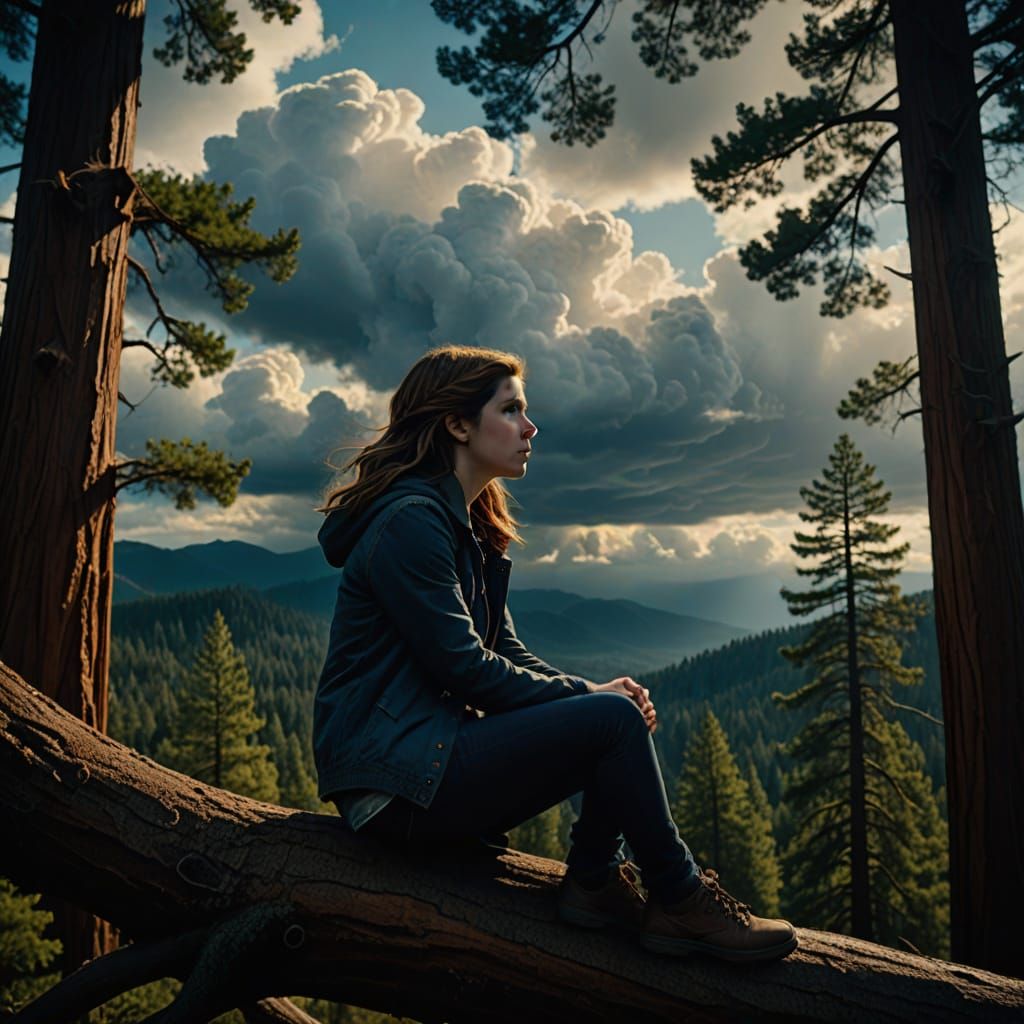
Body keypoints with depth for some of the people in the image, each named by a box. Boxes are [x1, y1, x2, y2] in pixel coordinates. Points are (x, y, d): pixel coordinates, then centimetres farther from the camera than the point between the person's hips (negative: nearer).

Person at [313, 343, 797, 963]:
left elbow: (509, 655, 10)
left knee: (620, 712, 1)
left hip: (436, 756, 9)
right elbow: (465, 669, -20)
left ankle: (595, 882, 0)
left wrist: (596, 690, -6)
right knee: (613, 720, -20)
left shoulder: (471, 527, 13)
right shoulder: (410, 521, -17)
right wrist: (591, 695, -12)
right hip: (396, 780, -9)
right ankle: (679, 901, -1)